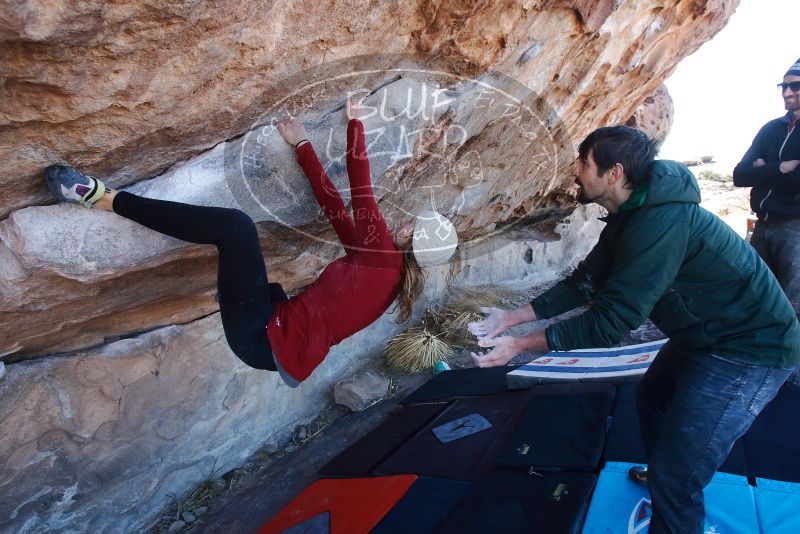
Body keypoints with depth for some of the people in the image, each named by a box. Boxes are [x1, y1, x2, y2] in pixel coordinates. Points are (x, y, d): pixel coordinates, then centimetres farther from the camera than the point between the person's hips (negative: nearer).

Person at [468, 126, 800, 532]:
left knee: (675, 475, -10)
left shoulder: (661, 223, -31)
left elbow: (611, 320, -32)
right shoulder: (630, 215, 1)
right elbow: (585, 282, 2)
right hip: (704, 335, 10)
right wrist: (513, 317, -4)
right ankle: (660, 479, 54)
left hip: (749, 348, -10)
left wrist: (520, 344, -28)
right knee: (651, 398, 28)